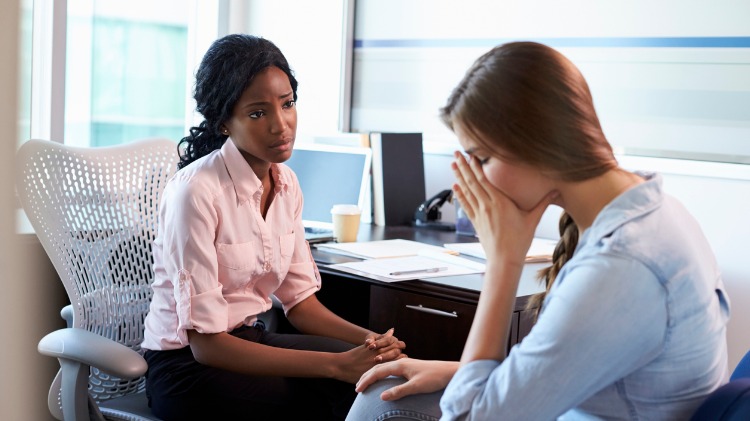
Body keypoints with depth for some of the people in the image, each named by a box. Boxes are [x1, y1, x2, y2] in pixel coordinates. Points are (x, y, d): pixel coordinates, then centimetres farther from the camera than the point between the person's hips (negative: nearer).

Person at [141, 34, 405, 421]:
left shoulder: (286, 183, 0)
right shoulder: (196, 192, -21)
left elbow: (299, 298, 7)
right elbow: (205, 343, -22)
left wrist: (368, 339, -12)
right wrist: (336, 365, -26)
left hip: (248, 340, 6)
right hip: (187, 361, -6)